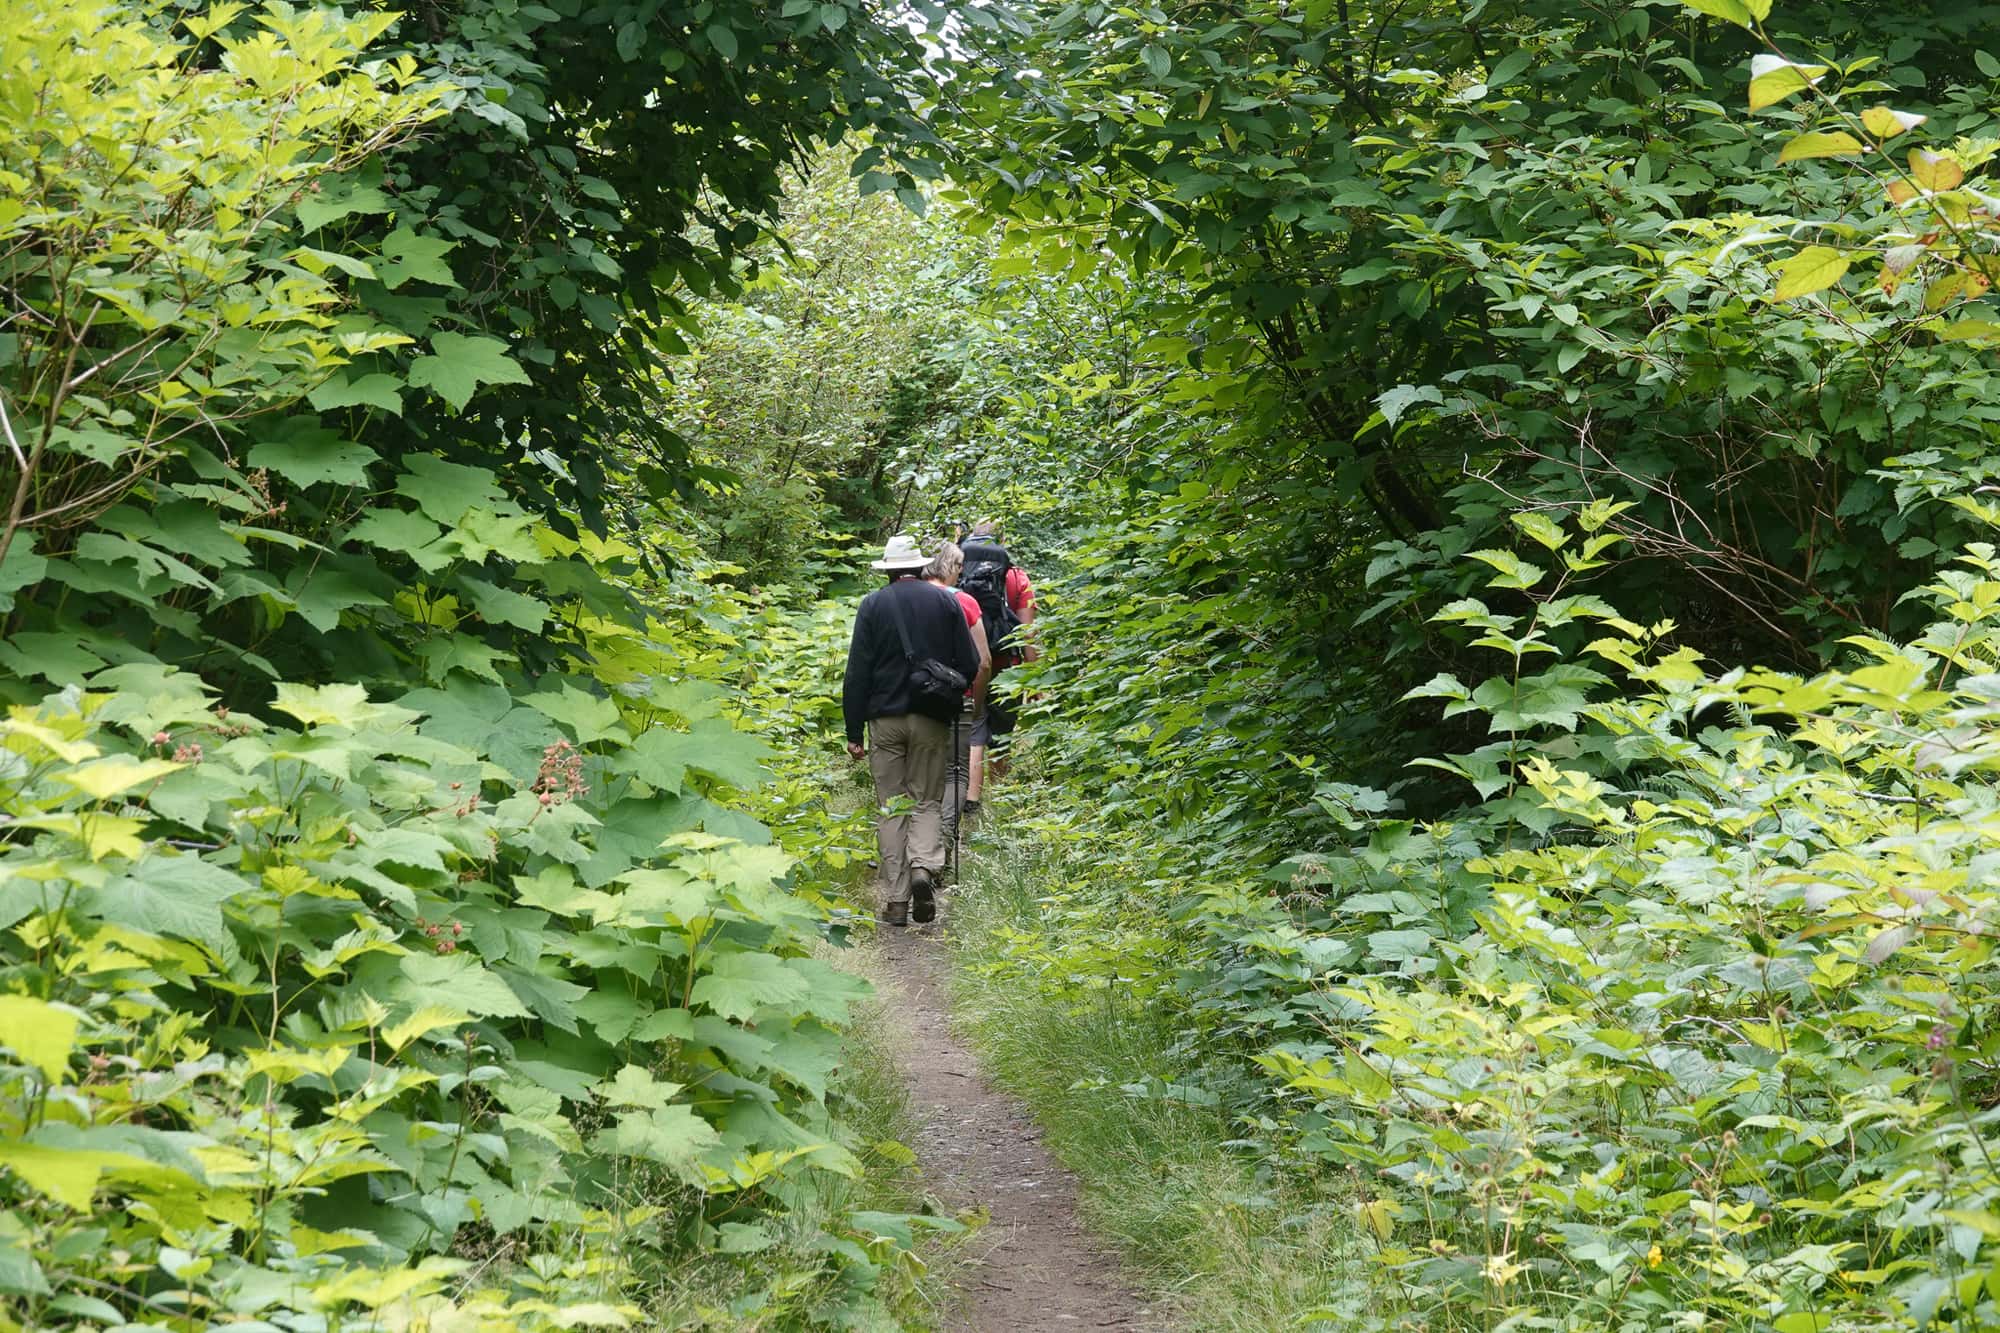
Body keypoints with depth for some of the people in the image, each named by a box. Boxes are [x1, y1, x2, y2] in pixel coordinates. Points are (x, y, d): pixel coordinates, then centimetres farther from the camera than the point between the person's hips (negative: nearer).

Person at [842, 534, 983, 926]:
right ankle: (924, 867, -17)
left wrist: (854, 732, 0)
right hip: (932, 719, 1)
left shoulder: (872, 605, -1)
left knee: (891, 808, 5)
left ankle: (895, 901, 3)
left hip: (885, 718, 0)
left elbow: (857, 673, -3)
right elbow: (970, 665, 1)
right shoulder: (946, 602, 1)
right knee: (927, 801, 10)